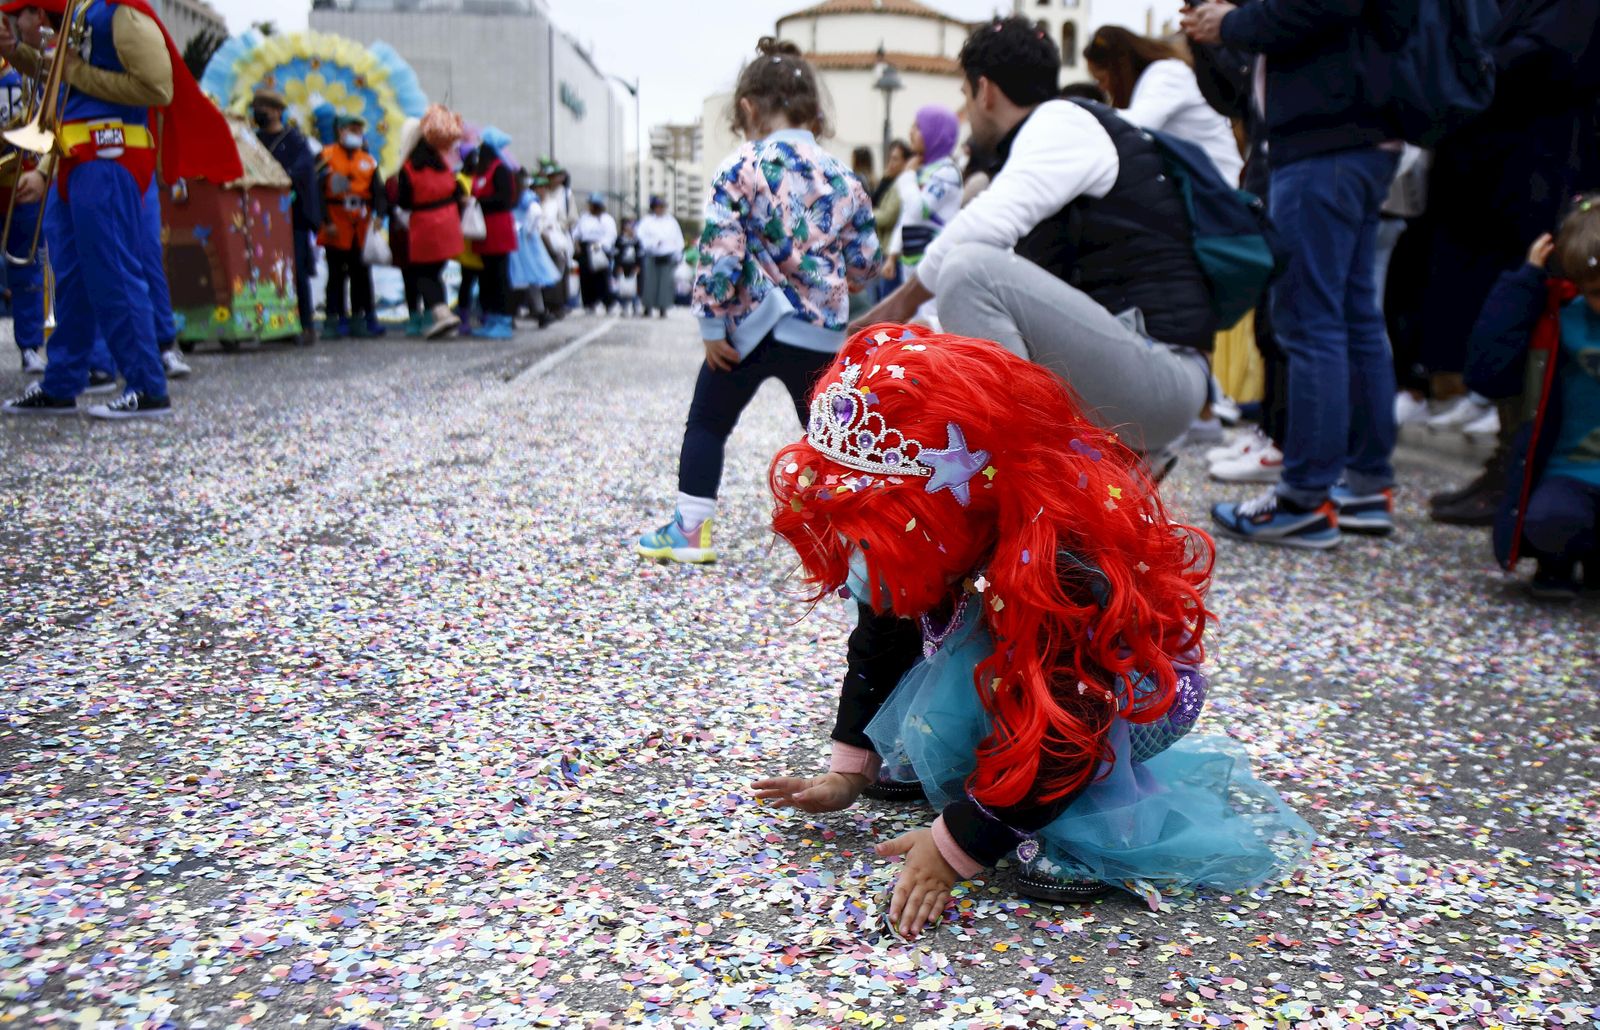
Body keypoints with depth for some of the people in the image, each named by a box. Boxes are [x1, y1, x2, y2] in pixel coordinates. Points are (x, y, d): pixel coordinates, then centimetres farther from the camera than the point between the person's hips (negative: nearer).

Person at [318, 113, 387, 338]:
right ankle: (336, 319, 5)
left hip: (361, 225, 3)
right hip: (336, 225, -3)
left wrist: (379, 215, -12)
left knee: (362, 273, 7)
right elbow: (318, 191, -5)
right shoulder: (327, 156, 0)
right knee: (337, 273, 0)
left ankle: (364, 317, 13)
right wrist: (326, 221, -13)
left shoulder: (368, 161, 12)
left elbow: (379, 192, 7)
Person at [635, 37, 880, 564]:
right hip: (822, 332, 3)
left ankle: (690, 529, 17)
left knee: (708, 423, 14)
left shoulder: (740, 169, -7)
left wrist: (712, 324, -6)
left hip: (753, 326, -3)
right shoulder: (841, 175, 5)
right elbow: (864, 259, 8)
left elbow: (718, 254, -13)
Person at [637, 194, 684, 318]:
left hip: (667, 256, 1)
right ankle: (648, 308, 4)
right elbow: (642, 237, -3)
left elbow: (678, 239, 11)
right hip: (652, 256, -1)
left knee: (666, 282, -2)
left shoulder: (671, 221, 11)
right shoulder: (647, 221, 6)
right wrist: (653, 243, -16)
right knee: (650, 281, -4)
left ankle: (663, 309, 4)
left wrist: (677, 256, 4)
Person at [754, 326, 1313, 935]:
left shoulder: (1060, 570, -40)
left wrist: (955, 846, -31)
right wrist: (848, 771, 0)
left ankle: (1080, 834, -16)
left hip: (1130, 699, -8)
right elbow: (880, 647, -1)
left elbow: (1060, 740, -35)